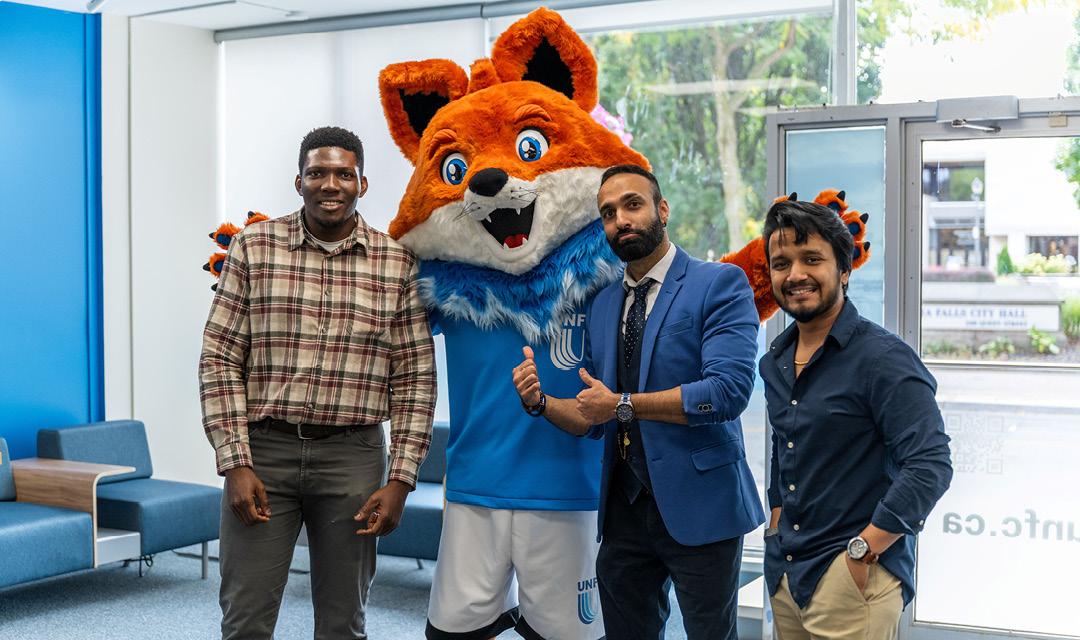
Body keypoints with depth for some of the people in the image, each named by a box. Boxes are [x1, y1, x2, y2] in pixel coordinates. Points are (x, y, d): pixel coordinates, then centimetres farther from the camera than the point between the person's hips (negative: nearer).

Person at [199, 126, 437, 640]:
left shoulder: (398, 264, 2)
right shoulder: (253, 248, 1)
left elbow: (415, 381, 3)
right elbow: (219, 361, 0)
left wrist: (401, 480, -2)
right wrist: (235, 463, -7)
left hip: (353, 456, 1)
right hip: (263, 448, 0)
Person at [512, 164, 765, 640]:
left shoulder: (720, 284, -7)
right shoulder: (601, 305, 12)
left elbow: (729, 390, -20)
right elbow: (593, 419, 14)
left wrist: (622, 404, -13)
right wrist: (541, 402, -7)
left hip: (696, 504, -5)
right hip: (624, 506, 6)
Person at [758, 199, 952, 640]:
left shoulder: (882, 357, -14)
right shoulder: (774, 363, 9)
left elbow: (931, 466, -21)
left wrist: (863, 551, -20)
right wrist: (776, 529, 14)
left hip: (856, 575, -7)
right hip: (783, 572, 7)